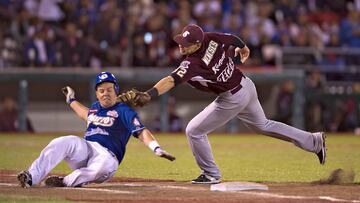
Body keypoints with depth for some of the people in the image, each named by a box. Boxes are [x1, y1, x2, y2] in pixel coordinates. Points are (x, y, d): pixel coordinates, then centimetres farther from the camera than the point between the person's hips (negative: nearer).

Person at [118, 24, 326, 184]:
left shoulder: (191, 65, -32)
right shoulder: (212, 38, -12)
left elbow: (170, 81, -45)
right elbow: (234, 39, 6)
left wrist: (147, 96, -58)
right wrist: (243, 48, 29)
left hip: (232, 99, -8)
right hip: (247, 84, 8)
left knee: (194, 130, 3)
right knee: (263, 125, 30)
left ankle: (211, 174, 17)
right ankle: (314, 141, 38)